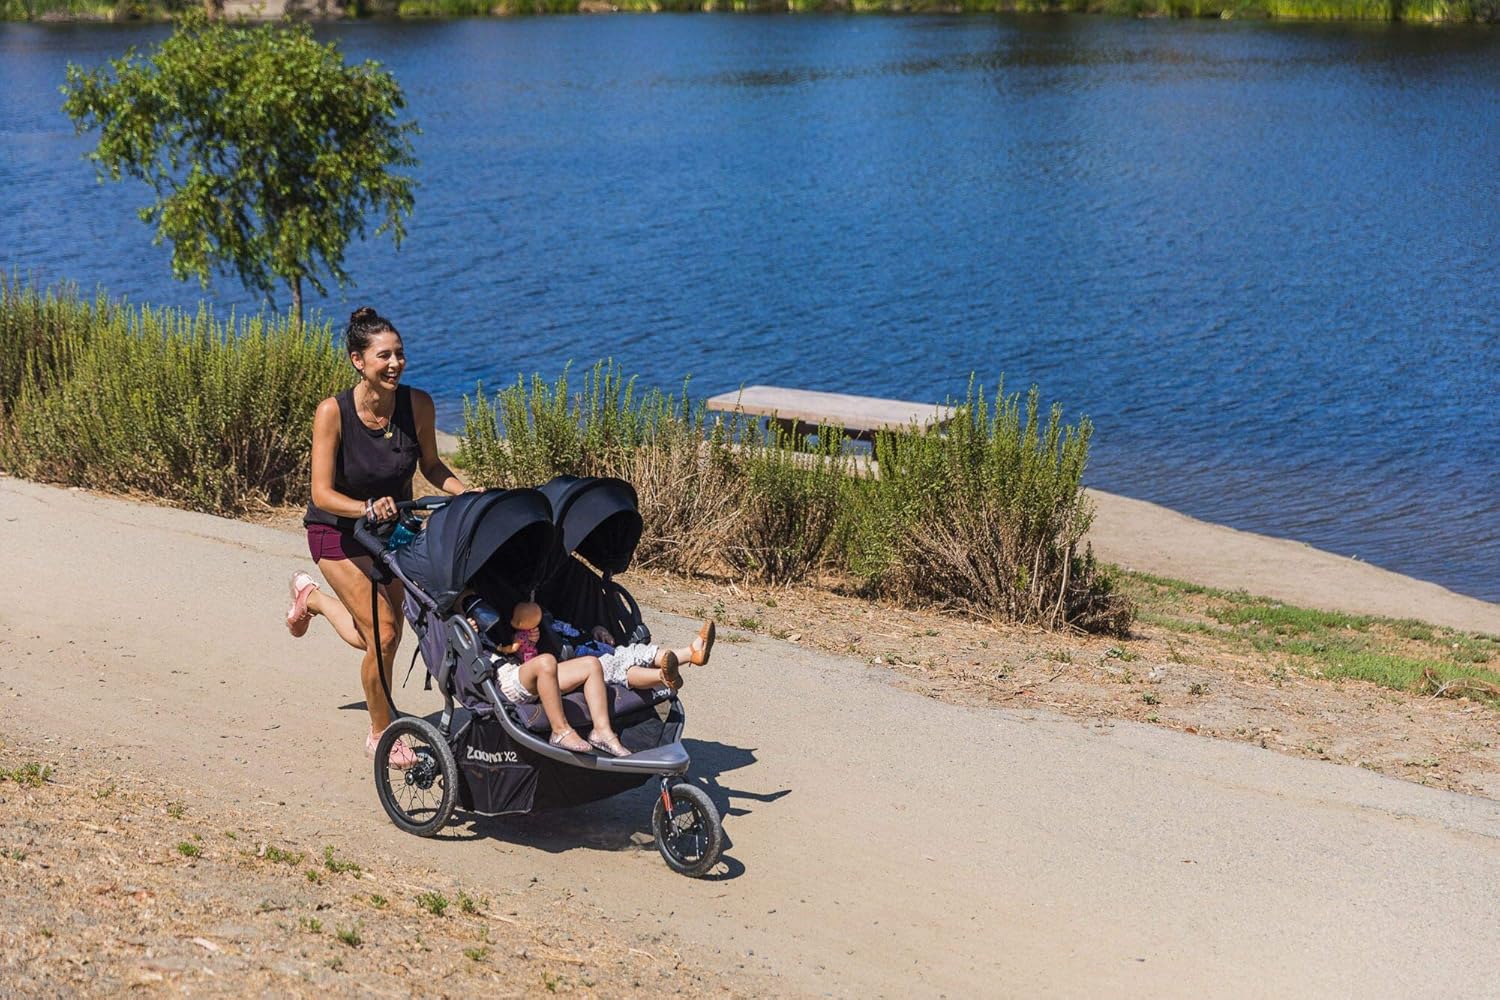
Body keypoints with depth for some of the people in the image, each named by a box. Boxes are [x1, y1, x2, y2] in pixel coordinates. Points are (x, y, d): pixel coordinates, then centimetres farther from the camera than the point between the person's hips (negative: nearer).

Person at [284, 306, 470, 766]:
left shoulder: (418, 405, -17)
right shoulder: (333, 412, -26)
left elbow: (430, 465, 0)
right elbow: (323, 493, -26)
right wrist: (368, 508, -44)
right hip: (339, 532, -5)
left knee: (377, 639, 14)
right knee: (383, 636, -14)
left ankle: (311, 595, 46)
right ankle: (381, 735, 12)